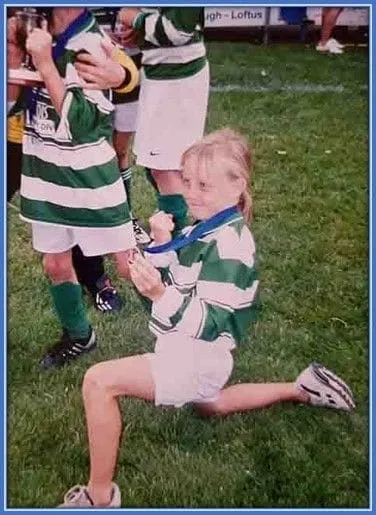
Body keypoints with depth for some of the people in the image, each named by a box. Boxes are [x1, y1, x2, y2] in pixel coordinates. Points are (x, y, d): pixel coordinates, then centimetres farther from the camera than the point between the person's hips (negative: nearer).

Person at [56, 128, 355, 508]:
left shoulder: (230, 246, -25)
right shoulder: (204, 228, 2)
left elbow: (206, 324, -30)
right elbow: (165, 281, 6)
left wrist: (159, 293, -46)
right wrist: (160, 244, -13)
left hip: (197, 358, -10)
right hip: (188, 350, 10)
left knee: (99, 381, -20)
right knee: (211, 406, 37)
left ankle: (100, 496, -5)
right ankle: (302, 390, 43)